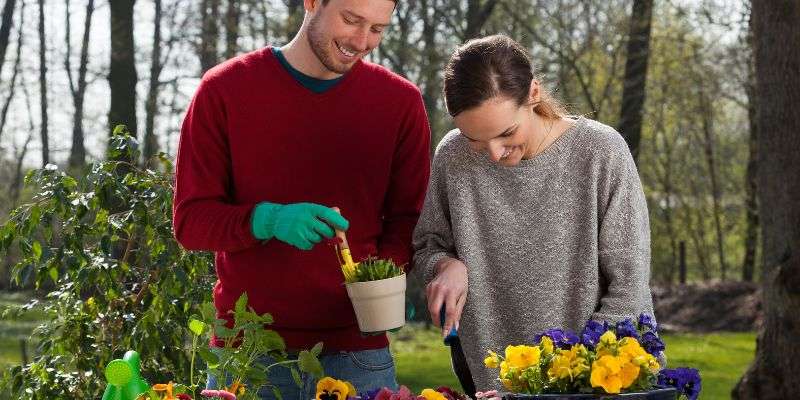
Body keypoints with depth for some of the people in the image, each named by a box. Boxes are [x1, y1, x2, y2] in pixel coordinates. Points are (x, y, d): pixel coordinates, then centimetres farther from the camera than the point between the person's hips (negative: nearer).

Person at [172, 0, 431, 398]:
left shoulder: (401, 101, 3)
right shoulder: (224, 89, -2)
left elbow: (406, 219, 7)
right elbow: (190, 219, -3)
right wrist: (268, 219, -21)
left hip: (357, 352, 1)